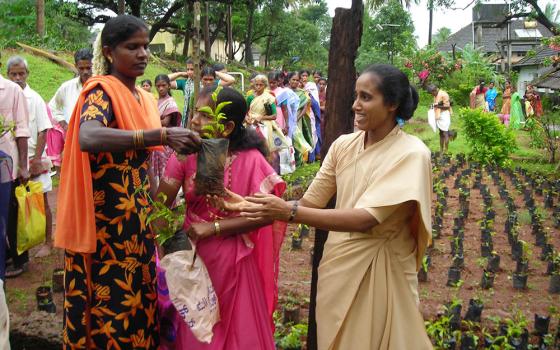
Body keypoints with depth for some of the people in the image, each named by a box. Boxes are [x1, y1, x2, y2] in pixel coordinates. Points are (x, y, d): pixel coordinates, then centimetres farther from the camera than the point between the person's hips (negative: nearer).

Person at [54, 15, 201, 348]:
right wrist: (163, 135, -37)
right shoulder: (101, 90, -12)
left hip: (138, 219, 7)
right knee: (111, 301, 0)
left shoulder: (146, 98, 12)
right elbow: (88, 139, -33)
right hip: (107, 220, -7)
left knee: (137, 297, 14)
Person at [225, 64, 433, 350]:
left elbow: (366, 219, -26)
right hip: (337, 266, 5)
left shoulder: (411, 154, -17)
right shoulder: (343, 145, -1)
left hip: (380, 273, -5)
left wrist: (290, 212, -30)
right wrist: (251, 206, -16)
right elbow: (310, 202, -1)